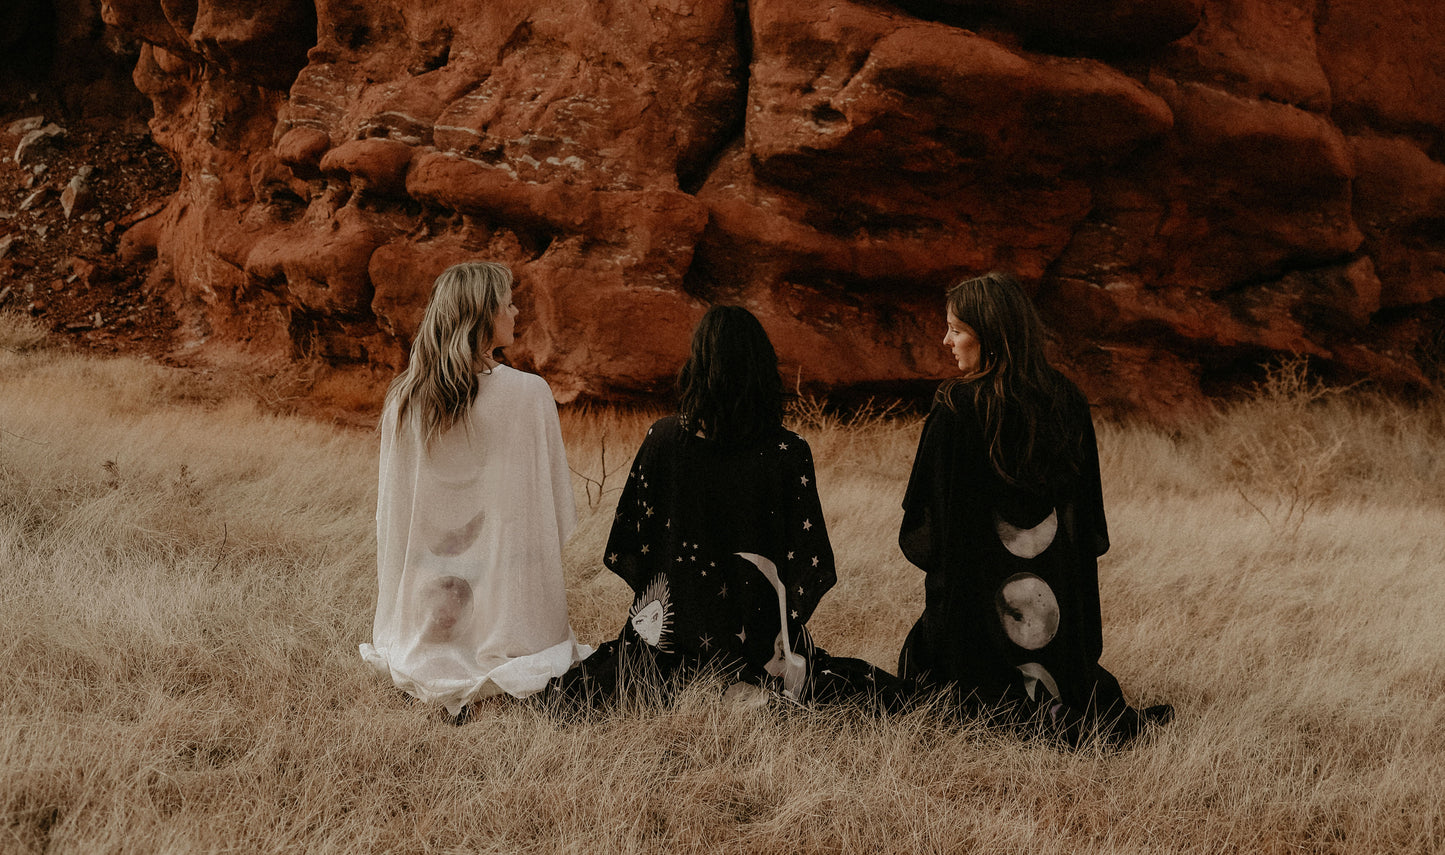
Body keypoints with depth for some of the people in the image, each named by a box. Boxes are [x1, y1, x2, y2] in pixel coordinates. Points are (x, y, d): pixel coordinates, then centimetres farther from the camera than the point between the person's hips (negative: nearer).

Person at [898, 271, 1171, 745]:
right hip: (1063, 610, 5)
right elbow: (1093, 530, 7)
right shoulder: (1068, 402, -2)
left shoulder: (957, 410, -17)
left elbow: (922, 536, -11)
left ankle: (1024, 715, -13)